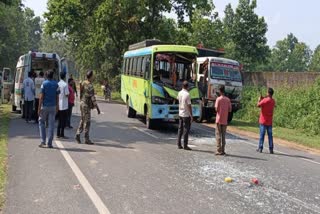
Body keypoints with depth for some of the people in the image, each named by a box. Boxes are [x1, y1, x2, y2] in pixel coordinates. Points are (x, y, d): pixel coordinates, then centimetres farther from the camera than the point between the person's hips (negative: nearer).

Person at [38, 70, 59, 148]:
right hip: (53, 106, 2)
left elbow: (41, 96, -9)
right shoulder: (56, 84, 2)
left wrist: (39, 107, -6)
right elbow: (57, 97, 4)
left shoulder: (44, 84, -6)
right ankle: (50, 143, 5)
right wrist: (57, 106, 13)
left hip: (44, 106, -2)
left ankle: (43, 141, 4)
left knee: (42, 122, 13)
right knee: (51, 124, 4)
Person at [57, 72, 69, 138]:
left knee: (60, 120, 14)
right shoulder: (65, 84, -13)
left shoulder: (58, 84, 6)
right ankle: (62, 134, 2)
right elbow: (67, 94, -15)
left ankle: (58, 134, 15)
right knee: (64, 120, 0)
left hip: (59, 105, 6)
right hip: (64, 105, -6)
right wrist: (68, 94, 4)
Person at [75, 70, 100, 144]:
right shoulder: (90, 86, -19)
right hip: (86, 105, -9)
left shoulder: (83, 83, 8)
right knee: (87, 122, -2)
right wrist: (97, 108, -18)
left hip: (82, 103, 9)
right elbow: (92, 97, -21)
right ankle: (86, 139, 4)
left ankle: (78, 135, 15)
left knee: (83, 120, 17)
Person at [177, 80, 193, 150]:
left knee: (180, 129, 11)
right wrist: (191, 115, -11)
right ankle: (185, 145, 1)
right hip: (186, 114, -7)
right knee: (186, 130, -1)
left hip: (180, 114, 7)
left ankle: (179, 145, 14)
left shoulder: (179, 93, 4)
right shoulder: (187, 94, -16)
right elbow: (189, 106, -16)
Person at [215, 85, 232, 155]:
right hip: (225, 120, 4)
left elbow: (216, 109, -11)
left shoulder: (218, 99, -8)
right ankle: (223, 151, 11)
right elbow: (230, 109, 4)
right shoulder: (228, 99, 3)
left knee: (218, 135, 1)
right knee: (223, 135, 10)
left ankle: (219, 151, -2)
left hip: (219, 120, -4)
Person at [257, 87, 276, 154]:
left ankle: (260, 148, 4)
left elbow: (258, 105, -11)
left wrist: (259, 99, 6)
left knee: (262, 135, 1)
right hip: (270, 122, 5)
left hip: (263, 121, -5)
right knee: (270, 135, 6)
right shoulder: (273, 101, 7)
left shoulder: (265, 100, -14)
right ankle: (271, 149, 6)